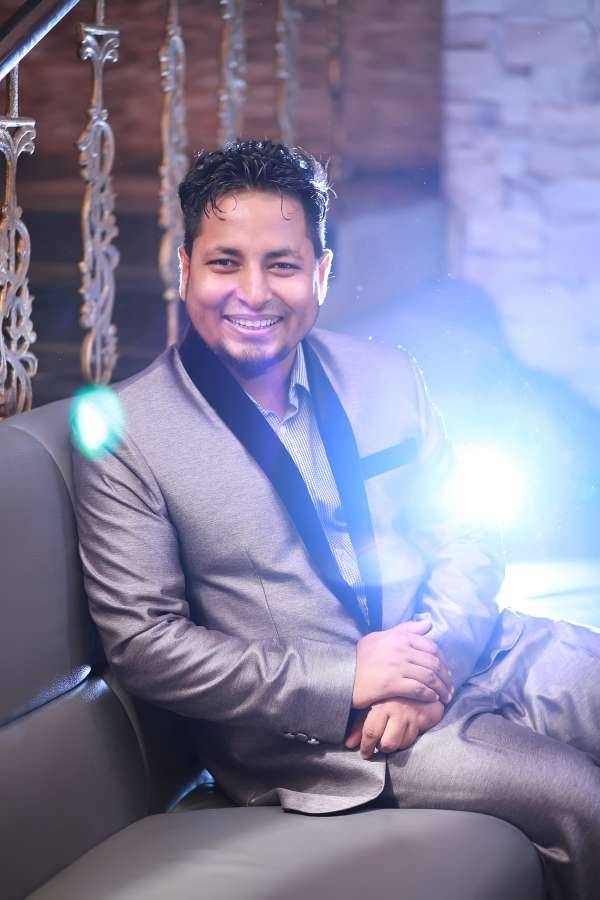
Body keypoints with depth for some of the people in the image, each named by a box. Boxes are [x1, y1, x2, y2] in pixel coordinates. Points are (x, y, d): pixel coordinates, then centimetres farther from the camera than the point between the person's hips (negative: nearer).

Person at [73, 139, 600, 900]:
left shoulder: (386, 375, 9)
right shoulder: (126, 434, -5)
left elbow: (465, 539, 11)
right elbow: (141, 642, -9)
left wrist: (436, 652, -11)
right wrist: (346, 680, -16)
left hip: (464, 658, 6)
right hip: (309, 729, -5)